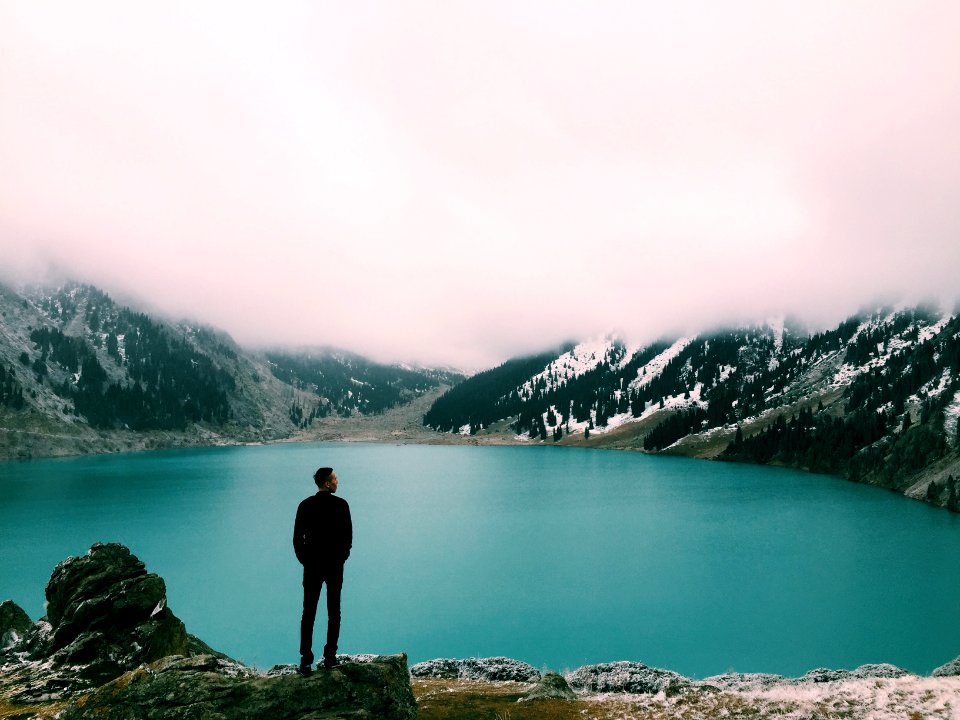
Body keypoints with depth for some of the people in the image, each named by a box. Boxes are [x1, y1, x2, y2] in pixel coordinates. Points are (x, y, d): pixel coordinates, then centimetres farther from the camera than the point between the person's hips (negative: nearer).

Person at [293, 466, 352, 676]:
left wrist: (305, 561, 11)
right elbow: (348, 537, -6)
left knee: (308, 614, 7)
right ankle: (330, 657, 15)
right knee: (334, 613, 11)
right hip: (335, 566, -1)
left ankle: (306, 661, 5)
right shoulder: (341, 505, -10)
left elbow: (297, 538, -2)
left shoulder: (305, 506, -5)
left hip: (312, 566, 1)